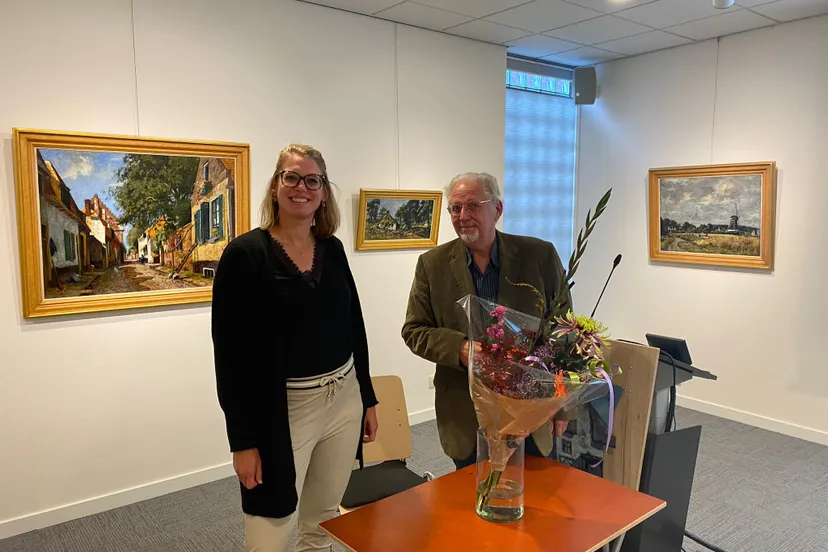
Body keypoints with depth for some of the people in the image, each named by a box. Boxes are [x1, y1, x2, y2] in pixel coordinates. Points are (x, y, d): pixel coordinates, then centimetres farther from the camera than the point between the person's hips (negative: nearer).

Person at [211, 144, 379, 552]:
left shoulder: (332, 249, 5)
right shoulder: (245, 253, -11)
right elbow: (230, 353, -12)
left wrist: (367, 398, 12)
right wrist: (243, 440, -13)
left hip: (344, 401, 5)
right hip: (281, 412, -5)